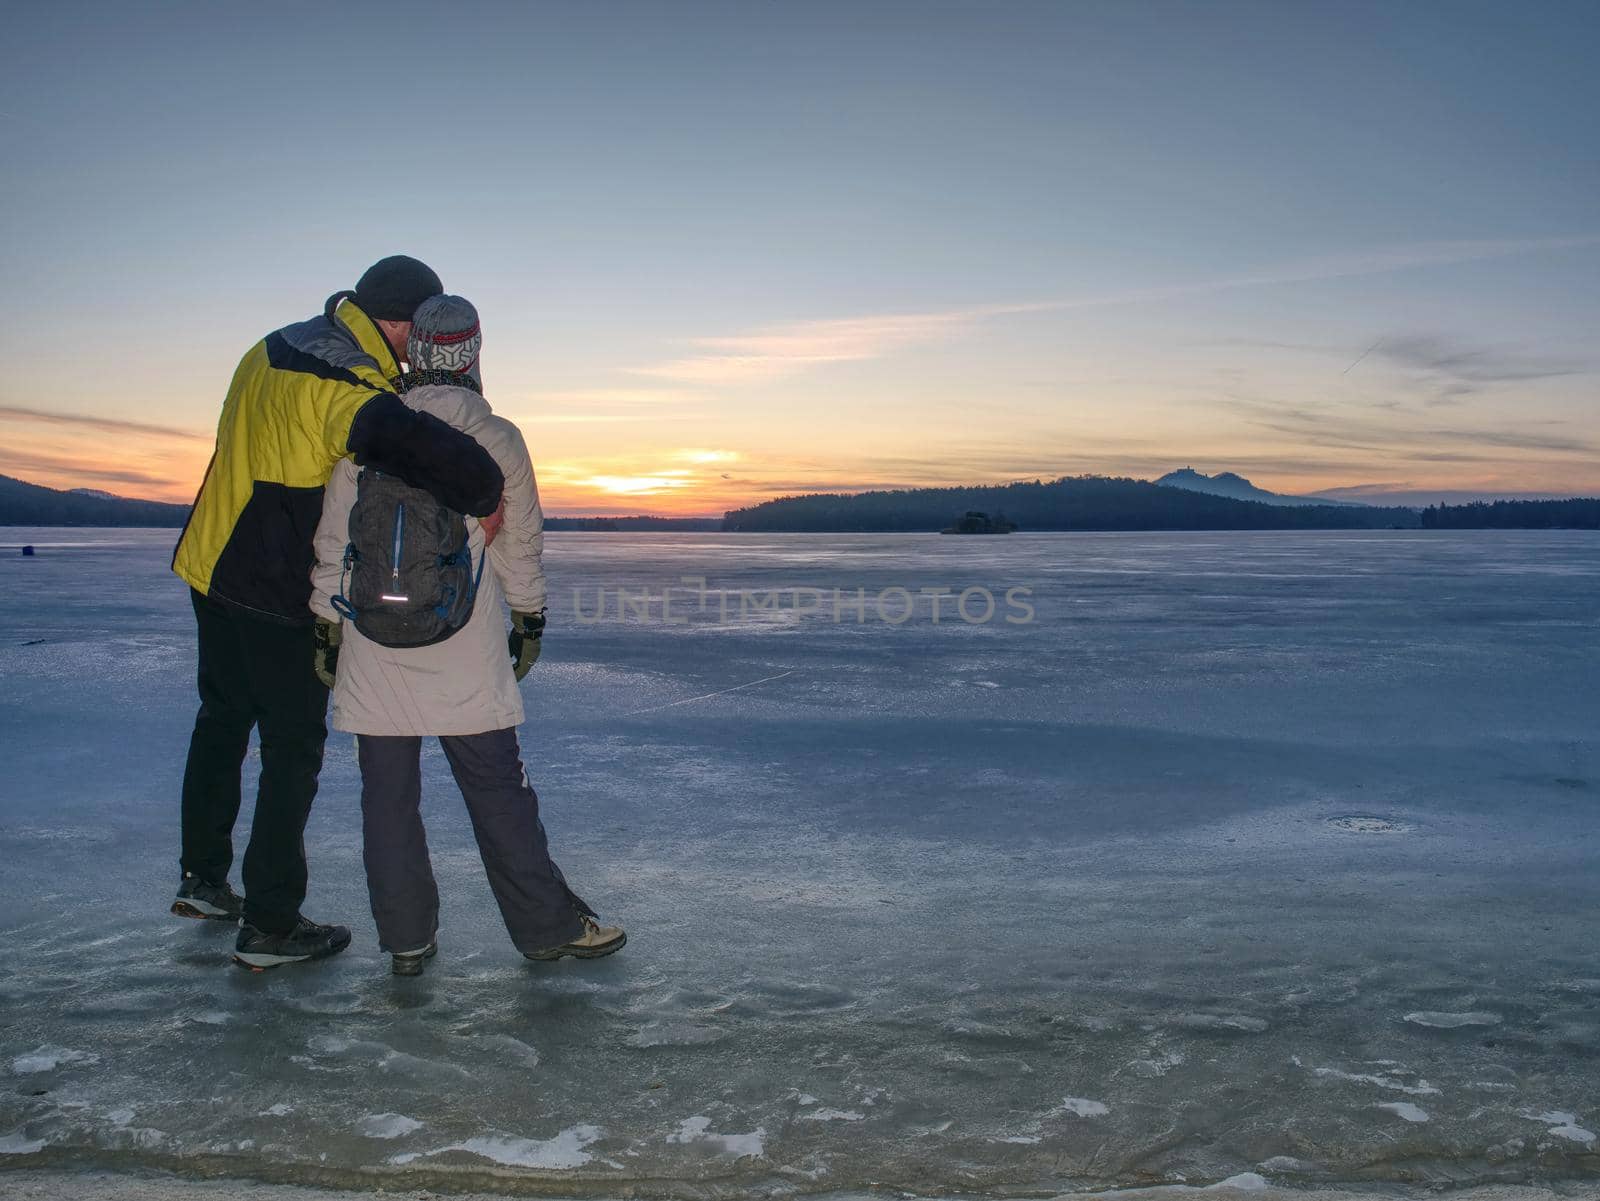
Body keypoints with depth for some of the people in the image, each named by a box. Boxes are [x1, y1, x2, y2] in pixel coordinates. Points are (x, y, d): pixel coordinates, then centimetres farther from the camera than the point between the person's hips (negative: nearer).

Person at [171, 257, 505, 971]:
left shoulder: (273, 349, 6)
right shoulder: (349, 392, -25)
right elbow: (453, 462, -40)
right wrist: (487, 499, -20)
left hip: (209, 566, 9)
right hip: (279, 597, -9)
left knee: (222, 720, 23)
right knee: (293, 750, 4)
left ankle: (202, 880, 38)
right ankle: (270, 926, 13)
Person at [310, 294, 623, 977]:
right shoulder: (499, 438, -3)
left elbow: (334, 542, 2)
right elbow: (520, 544, 4)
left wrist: (327, 625, 12)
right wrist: (529, 620, 16)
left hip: (374, 647, 1)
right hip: (468, 657, -1)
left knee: (388, 791, 10)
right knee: (498, 789, 7)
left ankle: (407, 939, 19)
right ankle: (547, 925, 16)